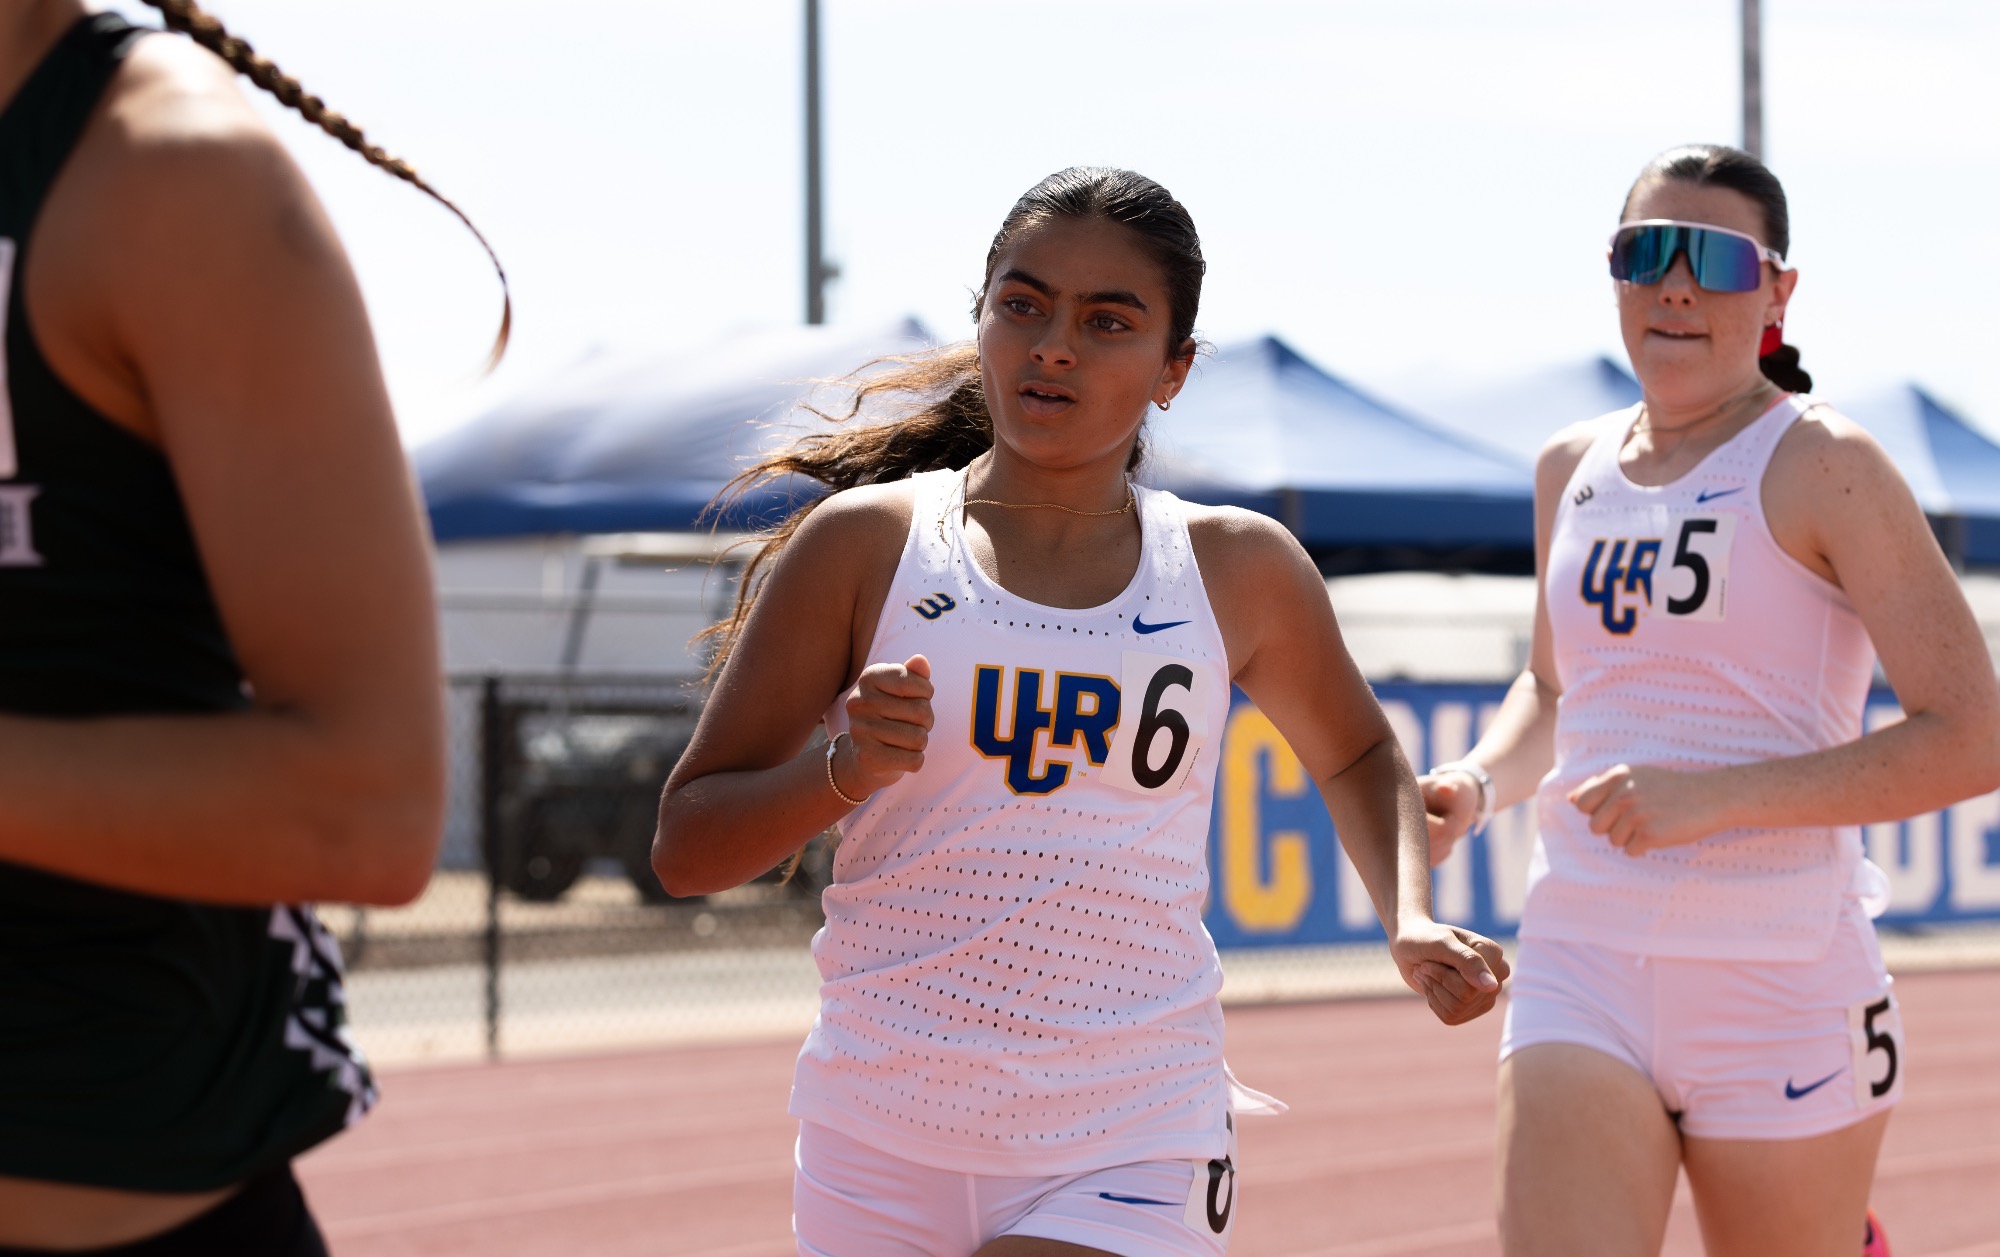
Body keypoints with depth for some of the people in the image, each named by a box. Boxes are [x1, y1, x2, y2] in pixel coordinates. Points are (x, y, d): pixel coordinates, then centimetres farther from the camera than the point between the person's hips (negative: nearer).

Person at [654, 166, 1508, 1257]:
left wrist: (1409, 920, 8)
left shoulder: (1238, 572, 6)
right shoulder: (865, 545, 0)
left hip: (1132, 1168, 0)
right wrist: (844, 769, -18)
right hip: (880, 1160, 0)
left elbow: (1355, 758, 26)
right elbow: (684, 849, 0)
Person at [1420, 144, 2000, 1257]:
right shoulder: (1572, 470, 13)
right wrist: (1477, 785, 8)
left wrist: (1717, 795, -19)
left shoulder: (1820, 468, -6)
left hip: (1781, 986, -4)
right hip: (1582, 968, 4)